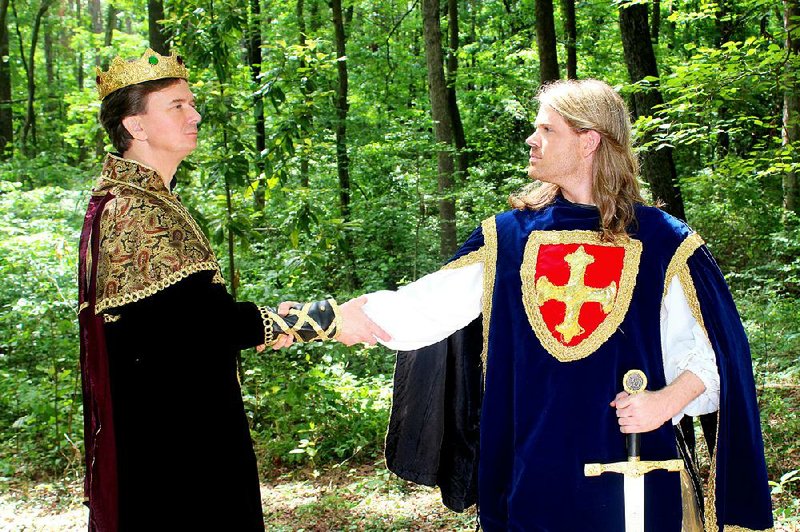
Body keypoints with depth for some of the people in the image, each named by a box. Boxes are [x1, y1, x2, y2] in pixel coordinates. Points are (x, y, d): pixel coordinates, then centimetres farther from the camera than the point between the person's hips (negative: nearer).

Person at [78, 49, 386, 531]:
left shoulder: (151, 202, 13)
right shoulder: (130, 211, -19)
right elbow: (204, 315, -25)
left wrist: (263, 324, 6)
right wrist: (326, 321, -22)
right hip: (165, 432, -10)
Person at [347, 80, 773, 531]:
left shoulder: (663, 243, -3)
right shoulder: (510, 236, 4)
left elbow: (716, 348, -2)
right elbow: (428, 306, -1)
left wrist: (668, 400, -18)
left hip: (634, 468, -2)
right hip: (535, 469, 2)